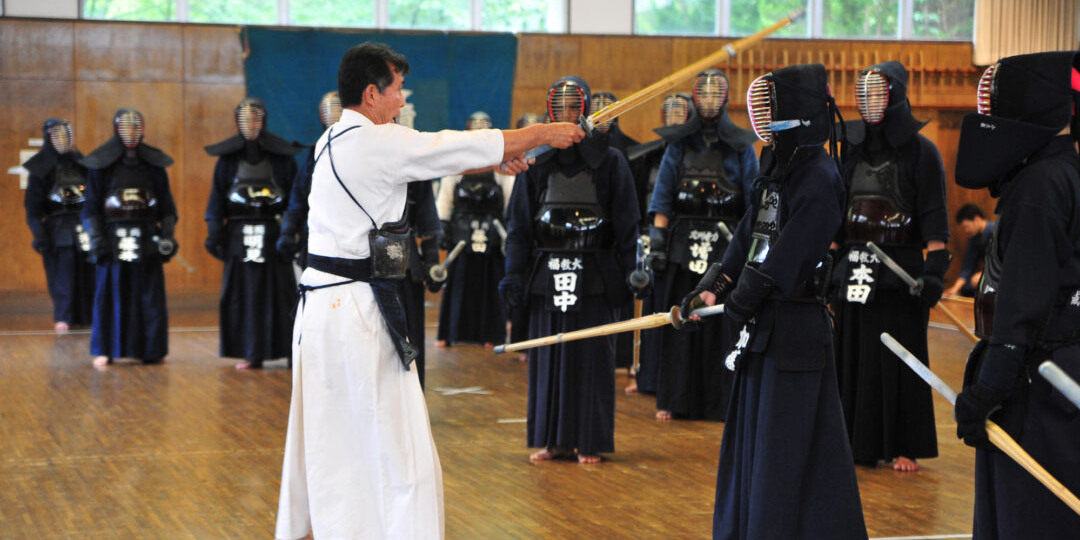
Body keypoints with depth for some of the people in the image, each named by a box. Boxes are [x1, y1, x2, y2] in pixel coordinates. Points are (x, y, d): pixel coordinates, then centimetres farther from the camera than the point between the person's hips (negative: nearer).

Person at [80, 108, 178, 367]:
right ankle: (104, 351, 7)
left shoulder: (154, 165, 9)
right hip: (113, 238, -2)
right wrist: (96, 238, -5)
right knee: (109, 295, 1)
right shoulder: (102, 165, 4)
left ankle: (152, 351, 9)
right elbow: (91, 207, 4)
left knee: (151, 296, 2)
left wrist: (167, 235, 2)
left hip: (146, 239, 2)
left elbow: (166, 206, 11)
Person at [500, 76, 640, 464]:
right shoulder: (536, 162, 7)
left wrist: (630, 272, -6)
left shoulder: (610, 161, 2)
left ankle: (589, 441, 8)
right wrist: (515, 274, 2)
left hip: (594, 275, -2)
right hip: (547, 272, 2)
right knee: (548, 357, 4)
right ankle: (553, 439, 13)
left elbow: (626, 224, 2)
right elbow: (520, 224, 9)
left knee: (591, 356, 1)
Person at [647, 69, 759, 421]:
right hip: (683, 244, 1)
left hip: (726, 245, -1)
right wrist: (657, 239, -3)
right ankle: (673, 401, 8)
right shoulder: (678, 144, 9)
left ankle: (720, 402, 6)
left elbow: (754, 203, 4)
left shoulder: (741, 147, 6)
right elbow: (662, 199, 7)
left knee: (722, 323, -1)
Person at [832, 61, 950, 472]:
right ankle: (857, 440, 17)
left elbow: (934, 219, -8)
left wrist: (934, 269, -16)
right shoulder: (851, 148, 10)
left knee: (898, 360, -1)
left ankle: (904, 447, 7)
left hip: (899, 271, -5)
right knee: (851, 355, 7)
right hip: (852, 268, 5)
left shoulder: (921, 152, -4)